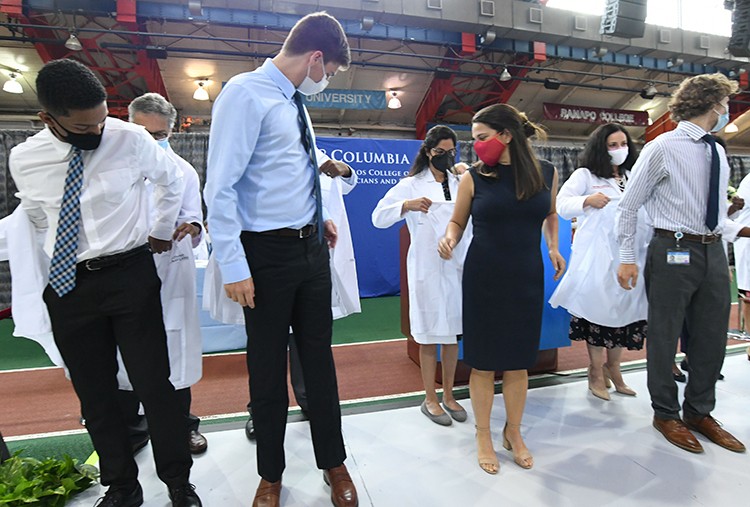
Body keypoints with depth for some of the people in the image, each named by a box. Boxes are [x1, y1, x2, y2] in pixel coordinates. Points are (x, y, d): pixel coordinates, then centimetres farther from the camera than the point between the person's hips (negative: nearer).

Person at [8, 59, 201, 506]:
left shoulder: (132, 140, -10)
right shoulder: (23, 159, -2)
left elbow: (173, 181, 8)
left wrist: (162, 231, 14)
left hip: (131, 276, -3)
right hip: (67, 284, 3)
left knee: (154, 384, 1)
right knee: (94, 394, 11)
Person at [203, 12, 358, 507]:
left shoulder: (295, 101, 14)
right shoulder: (246, 93, -11)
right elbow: (221, 185, -17)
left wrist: (319, 218, 14)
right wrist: (234, 266, -19)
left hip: (313, 247, 8)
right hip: (268, 252, -7)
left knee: (320, 358, 15)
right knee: (268, 367, 9)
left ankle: (333, 463, 34)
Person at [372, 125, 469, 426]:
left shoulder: (461, 184, 11)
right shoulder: (412, 185, 1)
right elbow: (379, 217, -8)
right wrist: (407, 206, -23)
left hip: (457, 266, 4)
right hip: (427, 268, -3)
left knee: (453, 333, 12)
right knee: (429, 336, 6)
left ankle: (448, 395, 29)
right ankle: (430, 400, 21)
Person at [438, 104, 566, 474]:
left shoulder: (546, 172, 1)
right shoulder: (474, 177, -5)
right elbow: (457, 221, 3)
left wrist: (553, 246, 4)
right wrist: (449, 238, -18)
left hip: (526, 277, 2)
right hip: (483, 277, -2)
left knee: (518, 360, 12)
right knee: (483, 361, 6)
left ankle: (513, 432, 33)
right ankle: (483, 435, 26)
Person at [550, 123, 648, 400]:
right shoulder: (585, 175, 6)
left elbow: (648, 209, 23)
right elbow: (561, 205, -3)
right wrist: (587, 201, -18)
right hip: (597, 256, -5)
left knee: (625, 309, 8)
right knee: (597, 309, 0)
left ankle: (613, 367, 24)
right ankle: (596, 372, 14)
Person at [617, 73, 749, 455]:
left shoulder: (717, 153, 13)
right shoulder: (663, 148, -8)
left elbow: (713, 215, 21)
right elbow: (629, 206, -9)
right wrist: (627, 259, -12)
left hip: (712, 252, 8)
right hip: (674, 252, -7)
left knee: (712, 339, 15)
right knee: (664, 337, 5)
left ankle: (699, 412, 33)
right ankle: (666, 414, 24)